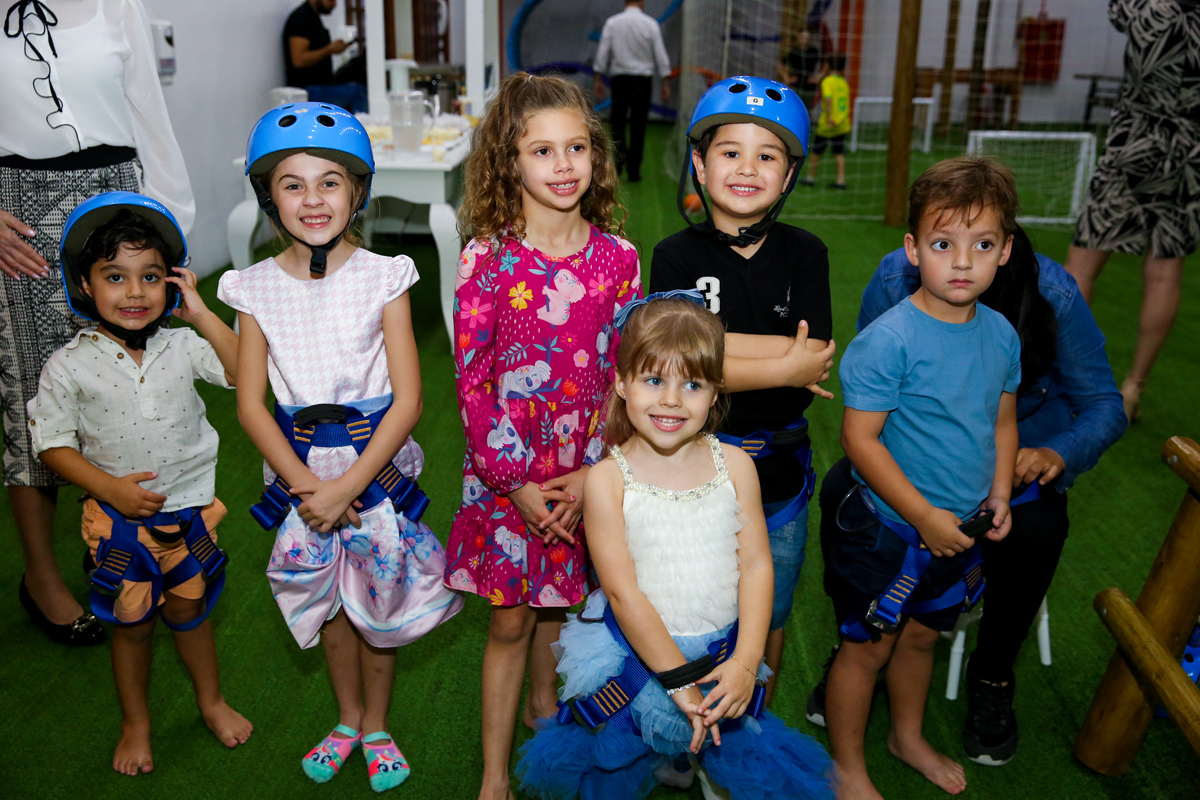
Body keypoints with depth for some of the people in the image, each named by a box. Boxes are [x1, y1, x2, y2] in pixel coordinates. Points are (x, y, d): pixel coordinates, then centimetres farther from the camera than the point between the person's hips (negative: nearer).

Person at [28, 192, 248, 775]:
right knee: (131, 623, 15)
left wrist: (202, 315, -17)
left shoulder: (181, 347, -7)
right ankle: (135, 724, 37)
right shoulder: (69, 366, -12)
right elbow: (52, 442, -8)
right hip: (120, 519, -1)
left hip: (187, 511, 2)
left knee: (190, 611, 18)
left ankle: (211, 701, 41)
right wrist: (109, 487, -19)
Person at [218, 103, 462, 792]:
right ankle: (348, 718, 41)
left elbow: (408, 400, -12)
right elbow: (251, 403, -3)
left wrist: (348, 486, -17)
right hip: (300, 472, 2)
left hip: (376, 464, -2)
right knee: (329, 605, 18)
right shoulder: (257, 288, -3)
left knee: (379, 603, 11)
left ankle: (377, 726, 36)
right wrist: (305, 484, -13)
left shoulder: (383, 278, -10)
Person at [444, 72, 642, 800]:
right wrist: (517, 483, -11)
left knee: (557, 602, 19)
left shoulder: (618, 257, -4)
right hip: (507, 470, -2)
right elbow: (472, 381, -10)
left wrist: (595, 473, -7)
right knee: (510, 620, 9)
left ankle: (544, 704, 47)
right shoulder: (487, 258, -11)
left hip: (588, 473, 2)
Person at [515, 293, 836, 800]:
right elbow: (622, 591, -16)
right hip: (637, 654, -2)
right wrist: (678, 679, -15)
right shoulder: (607, 480, -15)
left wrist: (745, 662, -13)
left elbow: (757, 565, -4)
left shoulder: (734, 465, -6)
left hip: (725, 653, 2)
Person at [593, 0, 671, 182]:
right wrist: (665, 83, 4)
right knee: (638, 126, 7)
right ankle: (633, 170, 9)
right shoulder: (650, 24, -2)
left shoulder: (612, 22, 0)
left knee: (617, 121, 13)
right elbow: (660, 55, -2)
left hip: (619, 78, 1)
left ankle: (620, 152, -14)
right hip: (643, 80, 0)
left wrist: (598, 80, 4)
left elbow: (602, 52, -1)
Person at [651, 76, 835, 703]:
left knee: (767, 619, 20)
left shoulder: (804, 255, -3)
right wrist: (781, 367, -20)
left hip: (779, 469, 2)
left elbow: (813, 365, -15)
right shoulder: (677, 256, -7)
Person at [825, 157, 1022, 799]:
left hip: (962, 529, 6)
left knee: (921, 634, 24)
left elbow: (1003, 421, 12)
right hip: (890, 527, -6)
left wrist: (999, 494, 0)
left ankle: (908, 737, 49)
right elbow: (859, 437, -22)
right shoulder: (889, 339, -23)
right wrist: (924, 516, -21)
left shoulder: (1001, 334, -1)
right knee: (868, 645, 9)